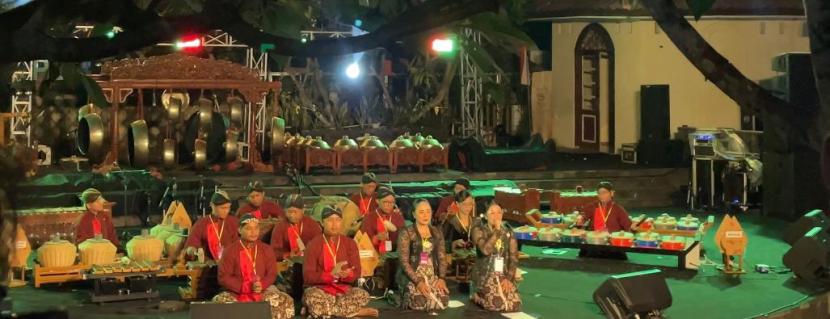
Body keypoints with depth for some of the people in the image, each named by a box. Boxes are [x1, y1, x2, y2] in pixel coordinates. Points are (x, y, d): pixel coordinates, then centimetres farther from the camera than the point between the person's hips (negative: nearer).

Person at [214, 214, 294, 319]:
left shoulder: (266, 250, 7)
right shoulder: (230, 251, -2)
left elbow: (272, 274, 7)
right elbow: (223, 277, -7)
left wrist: (262, 285, -17)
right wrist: (246, 287, -18)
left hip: (263, 291, 3)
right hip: (236, 292, -2)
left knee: (286, 301, -21)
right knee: (219, 301, -32)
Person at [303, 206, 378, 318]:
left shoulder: (350, 243, 4)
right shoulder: (313, 244, -5)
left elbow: (356, 273, 1)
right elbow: (308, 276, -12)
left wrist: (345, 274, -24)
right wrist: (331, 274, -27)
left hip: (343, 289, 2)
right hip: (320, 289, -2)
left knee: (362, 295, -28)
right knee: (311, 297, -38)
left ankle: (324, 309, -20)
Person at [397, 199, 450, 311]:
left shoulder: (436, 233, 12)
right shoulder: (406, 233, -4)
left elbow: (442, 258, 10)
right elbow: (404, 261, -10)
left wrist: (441, 278, -8)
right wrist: (418, 281, -20)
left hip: (432, 274, 5)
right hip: (411, 275, -5)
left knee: (443, 299, -24)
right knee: (420, 301, -32)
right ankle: (405, 298, 3)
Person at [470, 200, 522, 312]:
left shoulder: (508, 232, 9)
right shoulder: (479, 230, -3)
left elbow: (514, 257, 4)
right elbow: (485, 250, -21)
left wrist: (509, 278, -9)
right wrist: (497, 231, -19)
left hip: (504, 275, 5)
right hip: (485, 275, -5)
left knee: (515, 305, -14)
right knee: (499, 304, -25)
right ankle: (477, 296, 8)